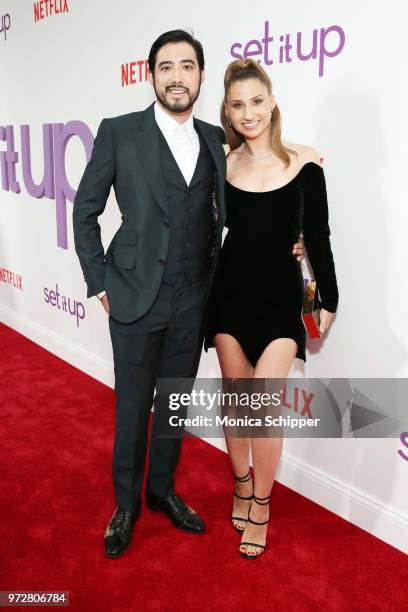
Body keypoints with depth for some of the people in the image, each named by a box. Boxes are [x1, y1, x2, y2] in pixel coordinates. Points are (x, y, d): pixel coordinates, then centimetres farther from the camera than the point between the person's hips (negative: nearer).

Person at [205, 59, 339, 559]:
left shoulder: (304, 163, -4)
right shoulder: (223, 166, 2)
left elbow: (317, 236, 0)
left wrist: (328, 301, 2)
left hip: (280, 297, -2)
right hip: (230, 294, 3)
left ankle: (260, 504, 14)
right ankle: (242, 485, 33)